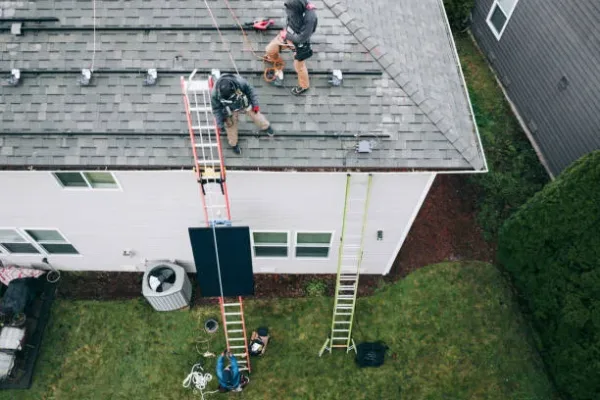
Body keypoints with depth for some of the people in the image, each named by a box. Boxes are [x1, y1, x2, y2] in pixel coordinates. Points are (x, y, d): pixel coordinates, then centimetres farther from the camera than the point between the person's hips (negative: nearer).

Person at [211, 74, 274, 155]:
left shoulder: (240, 82, -39)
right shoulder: (215, 94, -37)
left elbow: (250, 90, -17)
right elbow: (216, 109, -18)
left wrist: (255, 104, -12)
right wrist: (220, 124, -14)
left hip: (244, 103, 1)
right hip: (230, 110, -1)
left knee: (256, 115, 19)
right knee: (231, 127, 16)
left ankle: (265, 127, 53)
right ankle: (233, 144, 47)